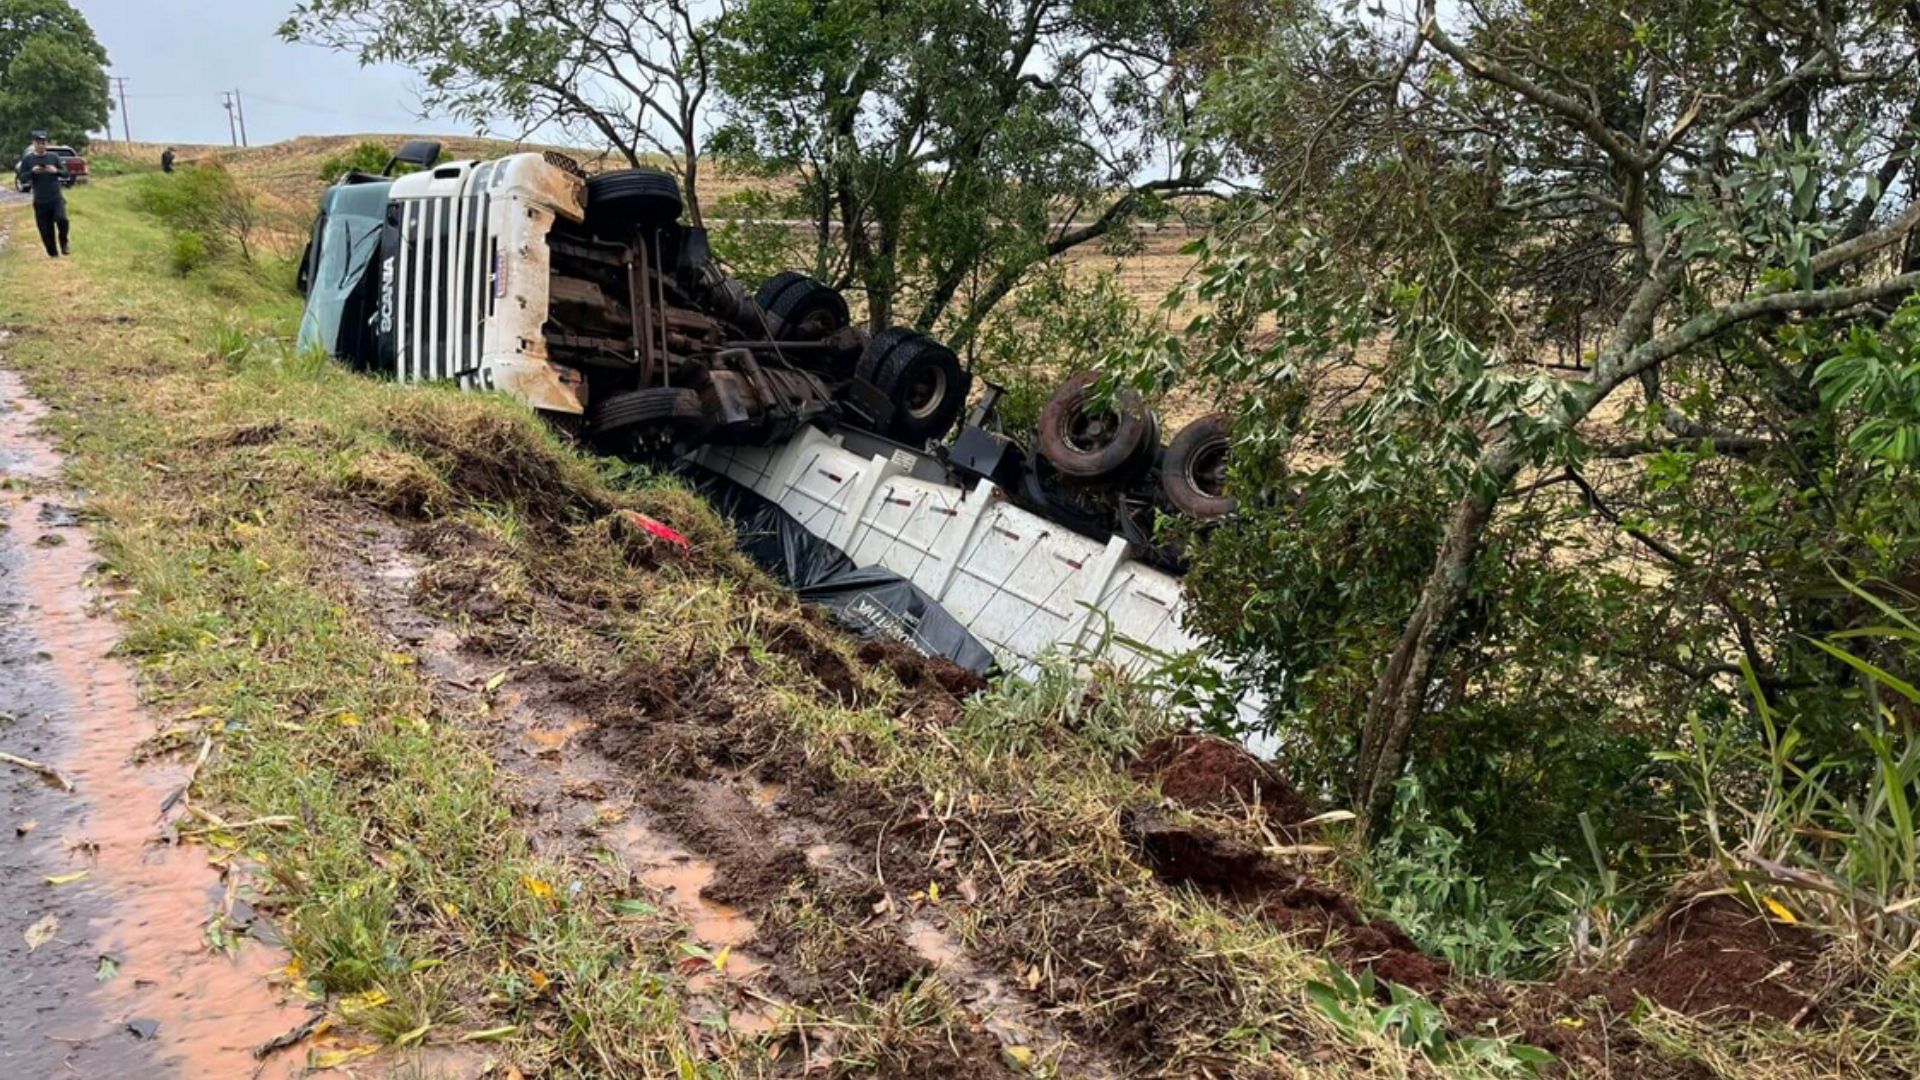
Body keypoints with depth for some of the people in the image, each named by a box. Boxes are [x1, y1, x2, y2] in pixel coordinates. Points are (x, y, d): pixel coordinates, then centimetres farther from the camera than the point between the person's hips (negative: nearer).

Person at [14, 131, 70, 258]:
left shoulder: (54, 157, 4)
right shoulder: (27, 160, 3)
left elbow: (66, 173, 4)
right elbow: (22, 179, 0)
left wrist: (56, 171, -17)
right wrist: (32, 172, -18)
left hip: (57, 198, -1)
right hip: (40, 201, 1)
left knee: (62, 219, -25)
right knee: (46, 230, 2)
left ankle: (63, 243, 0)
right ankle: (53, 254, 17)